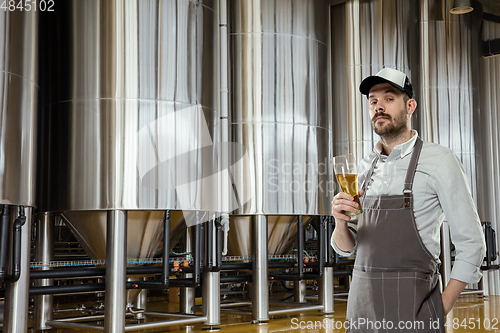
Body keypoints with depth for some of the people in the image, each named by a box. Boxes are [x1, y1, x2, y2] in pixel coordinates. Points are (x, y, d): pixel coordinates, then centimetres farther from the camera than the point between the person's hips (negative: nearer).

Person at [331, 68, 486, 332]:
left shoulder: (439, 160, -6)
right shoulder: (365, 168, 10)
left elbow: (470, 242, -6)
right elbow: (346, 247, 11)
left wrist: (442, 309, -9)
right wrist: (340, 223, -11)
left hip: (412, 303, -5)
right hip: (362, 302, 5)